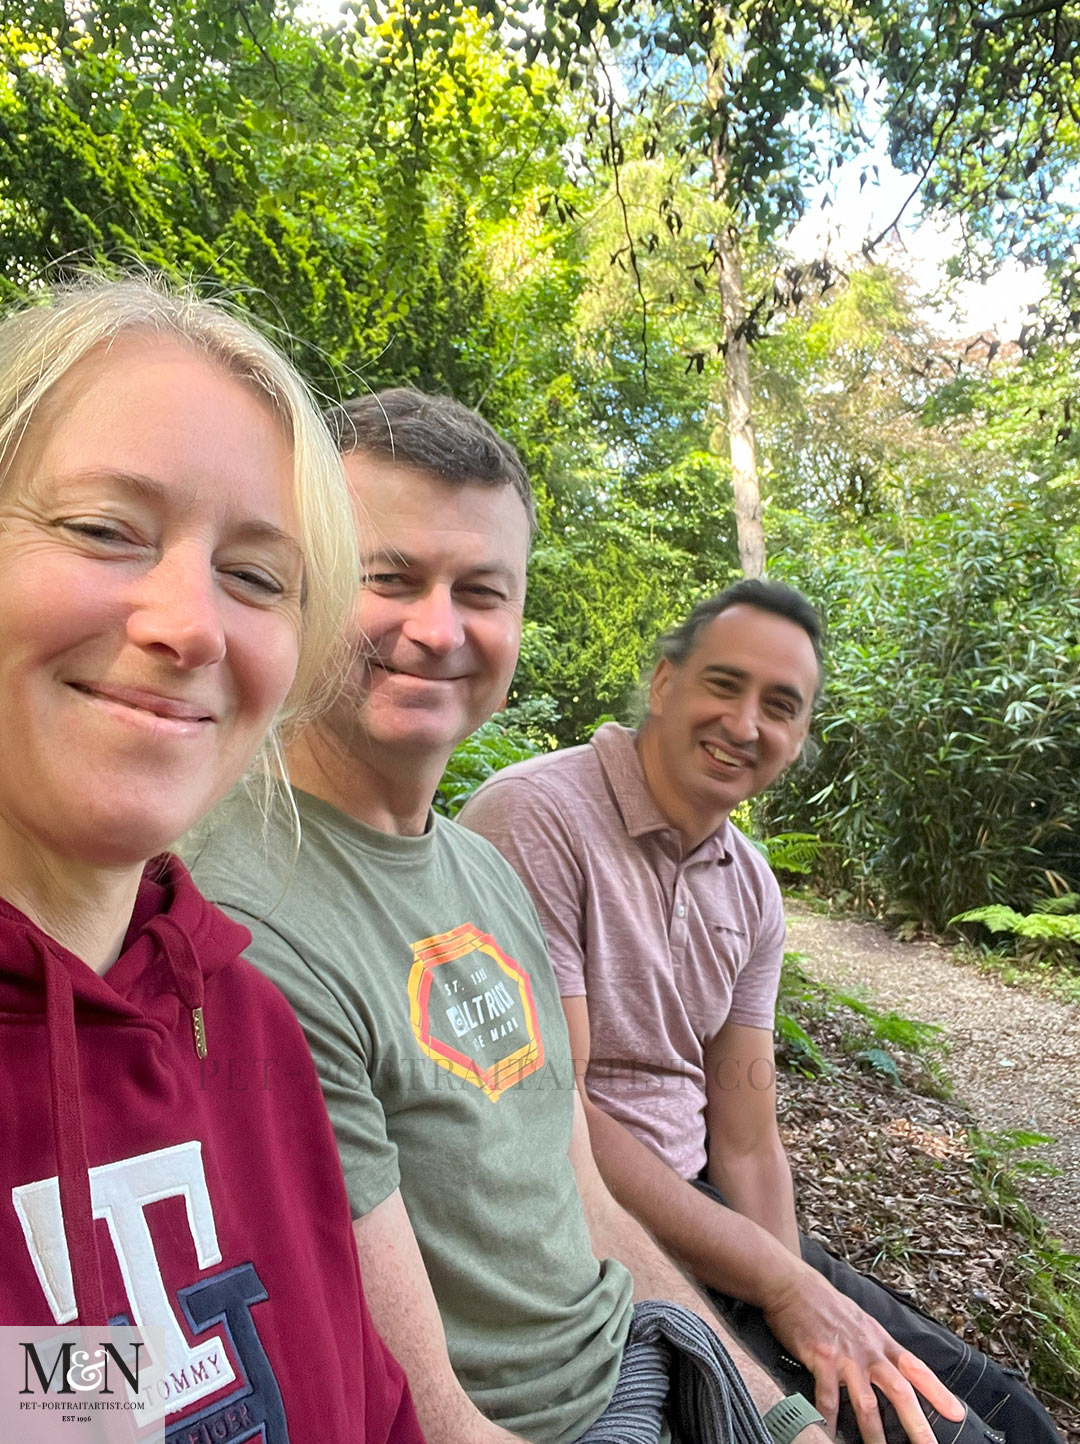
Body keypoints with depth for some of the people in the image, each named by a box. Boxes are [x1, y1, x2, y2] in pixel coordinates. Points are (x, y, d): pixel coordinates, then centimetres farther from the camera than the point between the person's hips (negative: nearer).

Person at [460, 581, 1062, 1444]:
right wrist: (784, 1284, -15)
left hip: (698, 1206, 7)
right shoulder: (537, 818, -21)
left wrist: (800, 1298, -10)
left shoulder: (753, 889, 4)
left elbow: (746, 1140, 6)